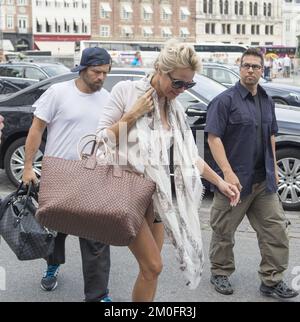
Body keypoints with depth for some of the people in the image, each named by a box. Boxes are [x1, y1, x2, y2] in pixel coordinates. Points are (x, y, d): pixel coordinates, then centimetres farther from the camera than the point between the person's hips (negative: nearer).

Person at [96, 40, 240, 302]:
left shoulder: (176, 109, 7)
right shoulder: (126, 90, -9)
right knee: (153, 266, -10)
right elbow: (102, 139, -8)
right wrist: (132, 115, -16)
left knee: (150, 267, 9)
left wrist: (219, 182, 9)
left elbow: (189, 155, 13)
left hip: (156, 193, 6)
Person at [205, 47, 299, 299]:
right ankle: (220, 274, 27)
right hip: (235, 179, -6)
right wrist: (228, 172, -22)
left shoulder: (267, 101, 12)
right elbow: (214, 137, -15)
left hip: (264, 180, 6)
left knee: (276, 228, 4)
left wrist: (273, 167, 16)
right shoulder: (226, 100, -9)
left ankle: (272, 280, 16)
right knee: (224, 231, 8)